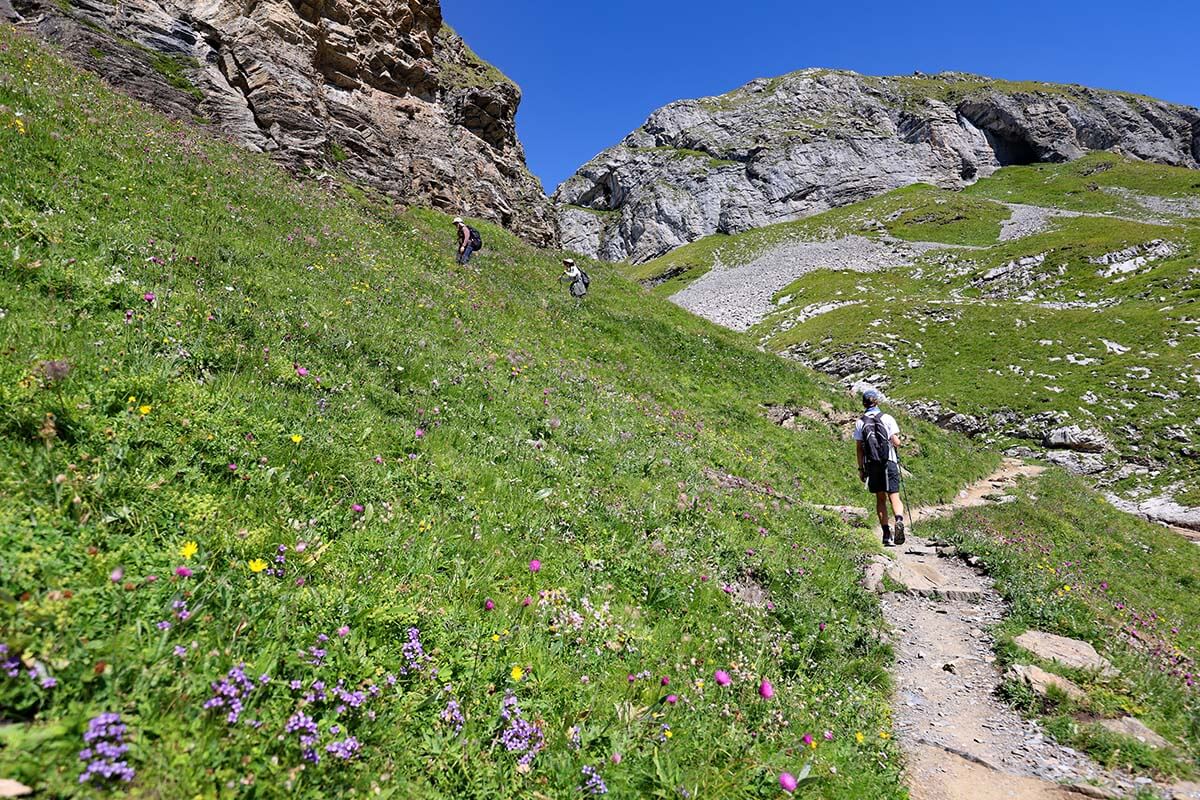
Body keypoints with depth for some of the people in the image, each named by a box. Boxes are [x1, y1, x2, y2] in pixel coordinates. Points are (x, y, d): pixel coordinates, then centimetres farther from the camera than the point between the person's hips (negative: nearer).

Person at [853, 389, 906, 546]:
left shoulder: (860, 423, 2)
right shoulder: (887, 418, -2)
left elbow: (859, 448, 1)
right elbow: (896, 442, -5)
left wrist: (861, 469, 8)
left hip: (872, 464, 1)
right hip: (889, 462, -1)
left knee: (880, 499, 11)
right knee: (894, 497, -1)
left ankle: (887, 534, 9)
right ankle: (899, 520, -29)